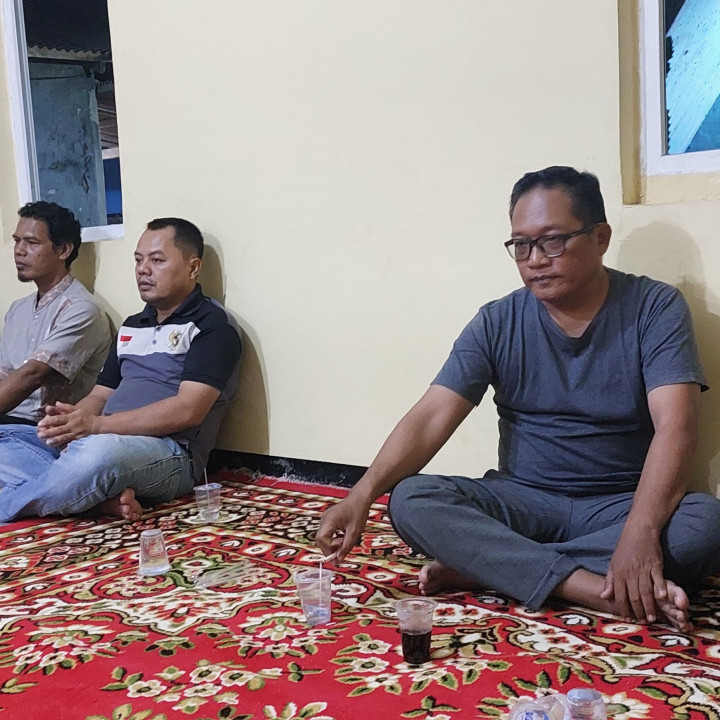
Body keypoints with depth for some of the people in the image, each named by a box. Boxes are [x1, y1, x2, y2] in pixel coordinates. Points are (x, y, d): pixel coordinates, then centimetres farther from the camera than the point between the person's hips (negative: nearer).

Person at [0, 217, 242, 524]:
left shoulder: (212, 325, -3)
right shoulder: (131, 326, 22)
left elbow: (188, 410, -15)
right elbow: (100, 395, 20)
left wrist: (96, 424, -20)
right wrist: (71, 420, -5)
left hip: (167, 454, -8)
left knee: (100, 450, -39)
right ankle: (104, 495, -20)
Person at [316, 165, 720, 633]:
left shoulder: (655, 308, -7)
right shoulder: (498, 324, -2)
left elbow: (675, 426, -19)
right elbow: (430, 419, -11)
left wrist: (640, 533, -35)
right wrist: (362, 495, -27)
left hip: (622, 505, -1)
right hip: (523, 501, 1)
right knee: (410, 500, -22)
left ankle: (484, 568, -25)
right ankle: (600, 591, -31)